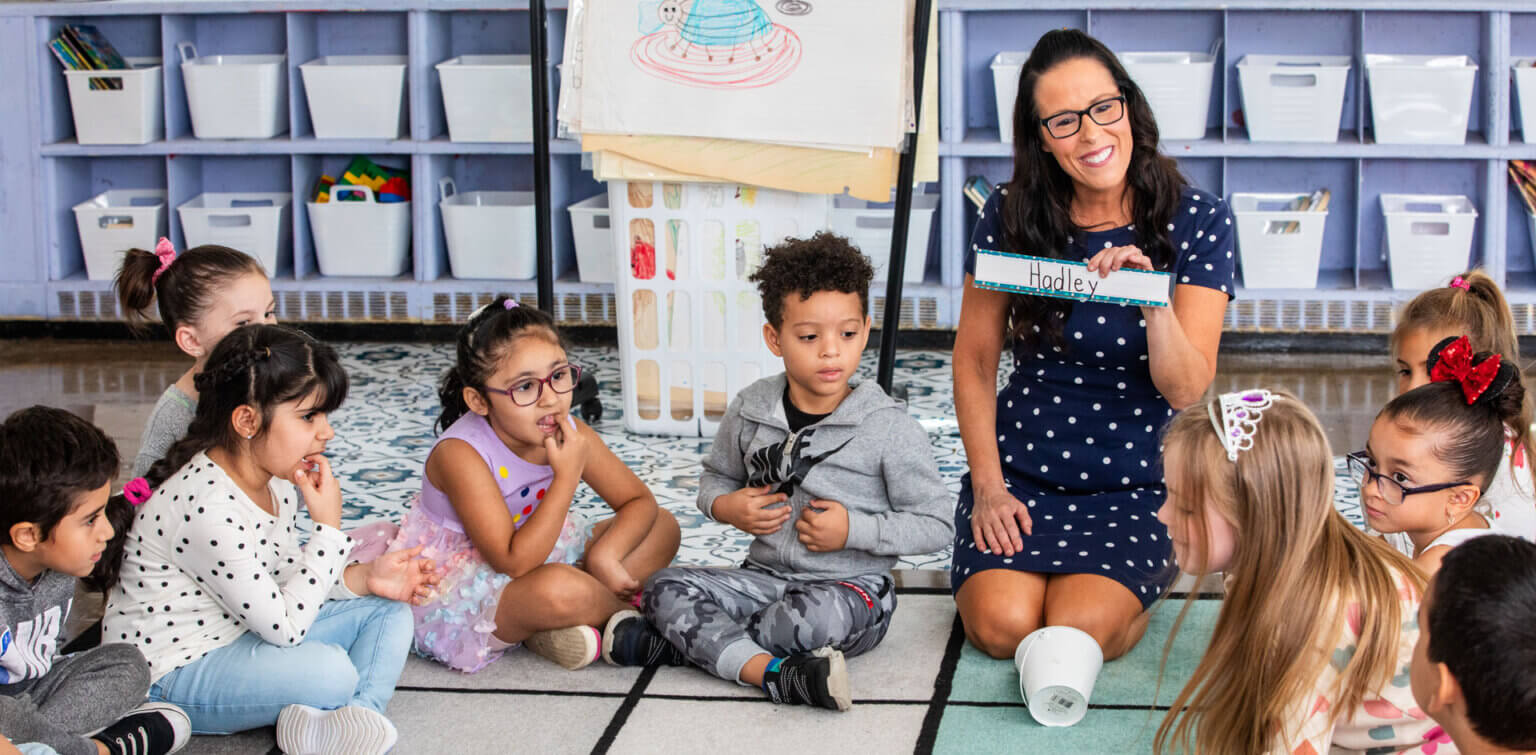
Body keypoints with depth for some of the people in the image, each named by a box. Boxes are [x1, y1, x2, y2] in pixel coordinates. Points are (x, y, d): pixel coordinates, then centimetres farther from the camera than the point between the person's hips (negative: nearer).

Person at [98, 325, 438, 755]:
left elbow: (284, 575, 12)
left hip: (238, 637, 10)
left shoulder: (279, 478, 0)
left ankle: (358, 715, -20)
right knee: (330, 670, -33)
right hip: (169, 675, -10)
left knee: (388, 613, 1)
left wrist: (364, 578, -4)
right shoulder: (207, 507, -29)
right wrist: (327, 528, -20)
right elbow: (283, 625, -25)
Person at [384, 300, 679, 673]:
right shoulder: (460, 455, -29)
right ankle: (637, 602, -3)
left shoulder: (569, 435, -10)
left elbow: (641, 501, -1)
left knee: (662, 528, 2)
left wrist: (604, 555, -21)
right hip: (456, 598, -8)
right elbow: (515, 563, -32)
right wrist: (566, 477, -33)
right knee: (558, 589, -39)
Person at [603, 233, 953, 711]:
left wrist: (853, 530, -17)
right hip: (767, 577, 5)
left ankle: (677, 642, -23)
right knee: (665, 587, -18)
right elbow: (716, 476, 20)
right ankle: (775, 673, -36)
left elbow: (935, 526, -6)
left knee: (818, 614, -40)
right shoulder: (750, 411, 2)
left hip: (852, 588, -4)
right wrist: (726, 507, -4)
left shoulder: (889, 429, -10)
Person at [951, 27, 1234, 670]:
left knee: (1082, 627, -24)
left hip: (1140, 482, -1)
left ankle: (1140, 587, 11)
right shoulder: (1011, 214, -2)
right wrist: (987, 485, -4)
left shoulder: (1197, 219, -7)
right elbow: (974, 359, 6)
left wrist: (1155, 302, -31)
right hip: (1023, 470, 1)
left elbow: (1186, 391, -12)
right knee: (1001, 624, -22)